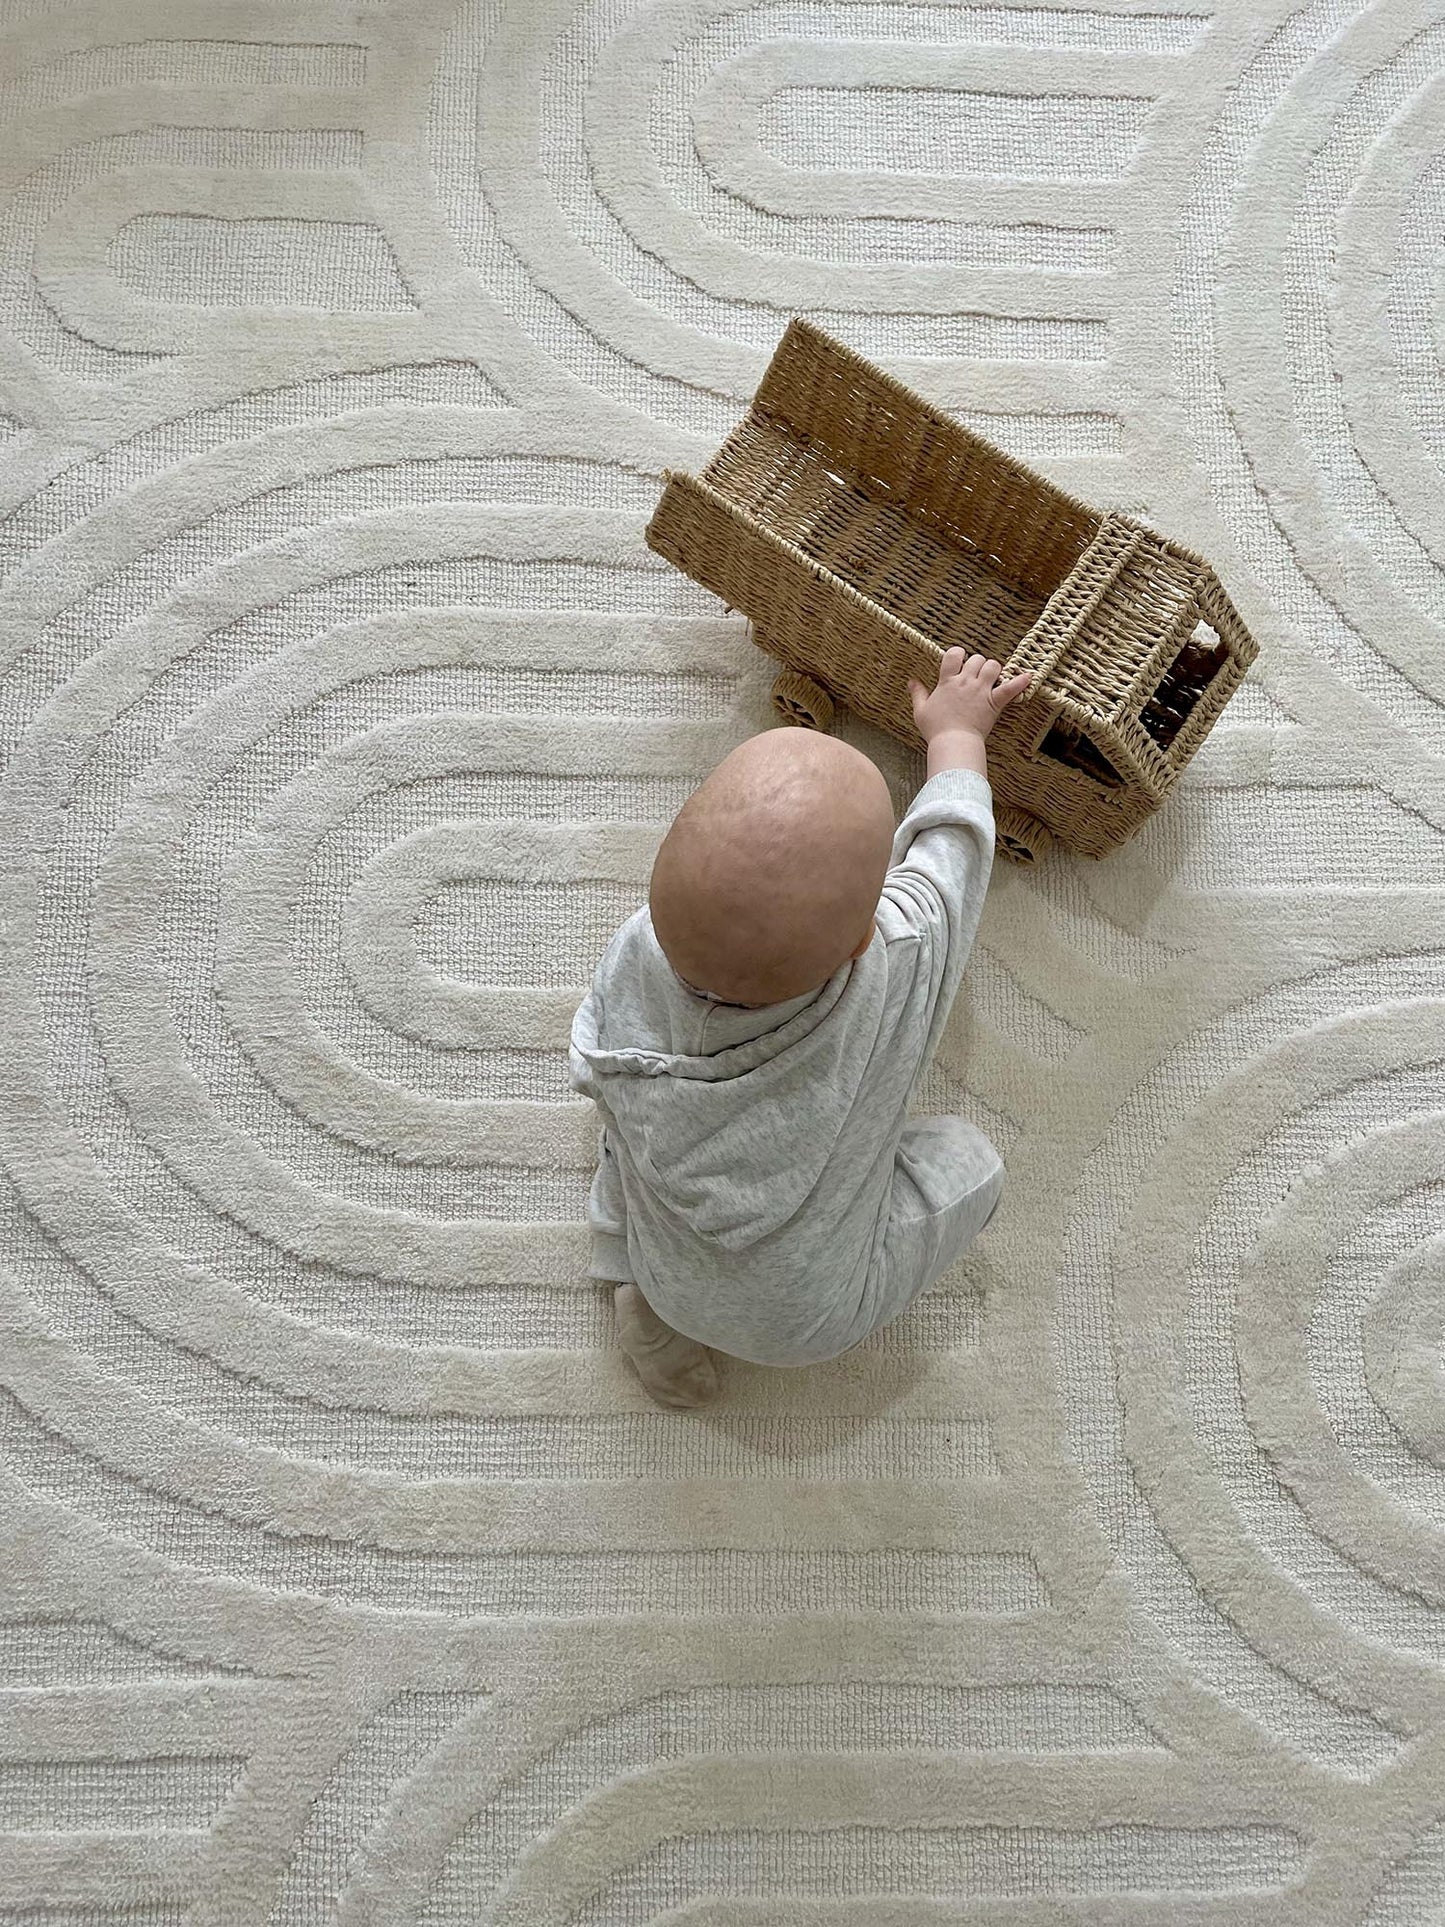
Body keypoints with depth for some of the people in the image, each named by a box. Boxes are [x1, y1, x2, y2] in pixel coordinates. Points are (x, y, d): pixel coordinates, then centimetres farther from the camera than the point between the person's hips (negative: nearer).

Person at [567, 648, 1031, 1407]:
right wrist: (957, 731, 9)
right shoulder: (901, 965, -32)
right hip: (818, 1317, -2)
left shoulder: (639, 957, -28)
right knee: (970, 1157, 13)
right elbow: (950, 836, -10)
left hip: (670, 1278, 2)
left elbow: (590, 1069, -5)